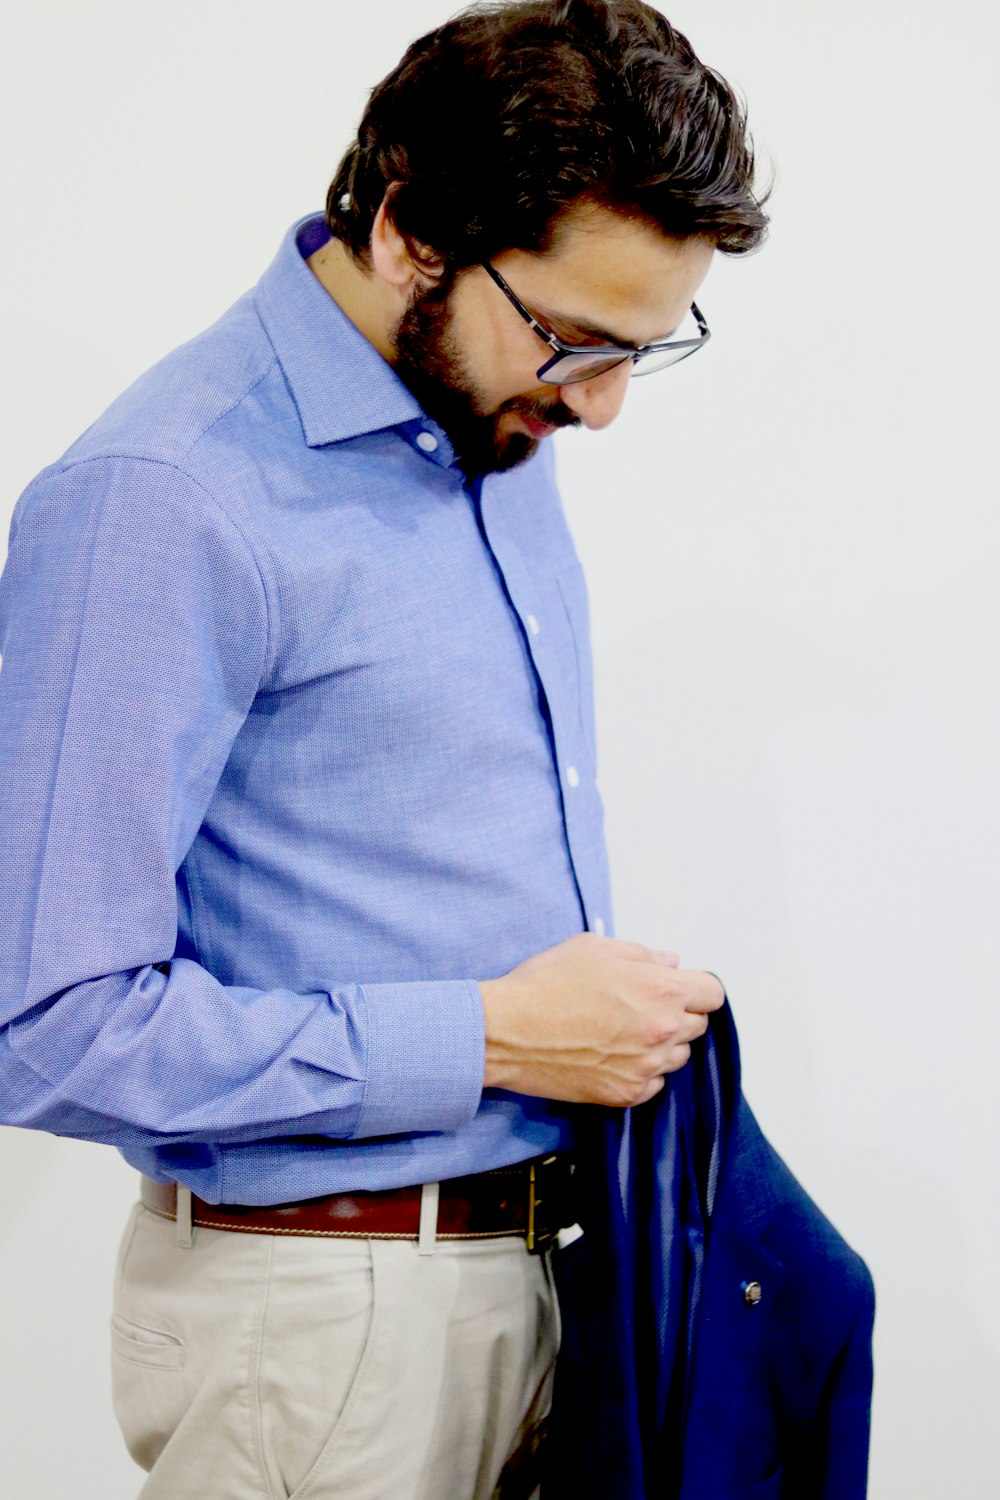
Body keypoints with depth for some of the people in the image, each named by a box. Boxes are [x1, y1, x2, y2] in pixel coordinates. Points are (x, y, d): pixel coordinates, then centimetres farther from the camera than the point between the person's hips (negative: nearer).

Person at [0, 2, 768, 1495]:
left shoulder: (498, 432, 8)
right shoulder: (159, 503, -20)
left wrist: (612, 1019, 6)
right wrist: (487, 1040, -20)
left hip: (528, 1260, 8)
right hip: (320, 1316, -8)